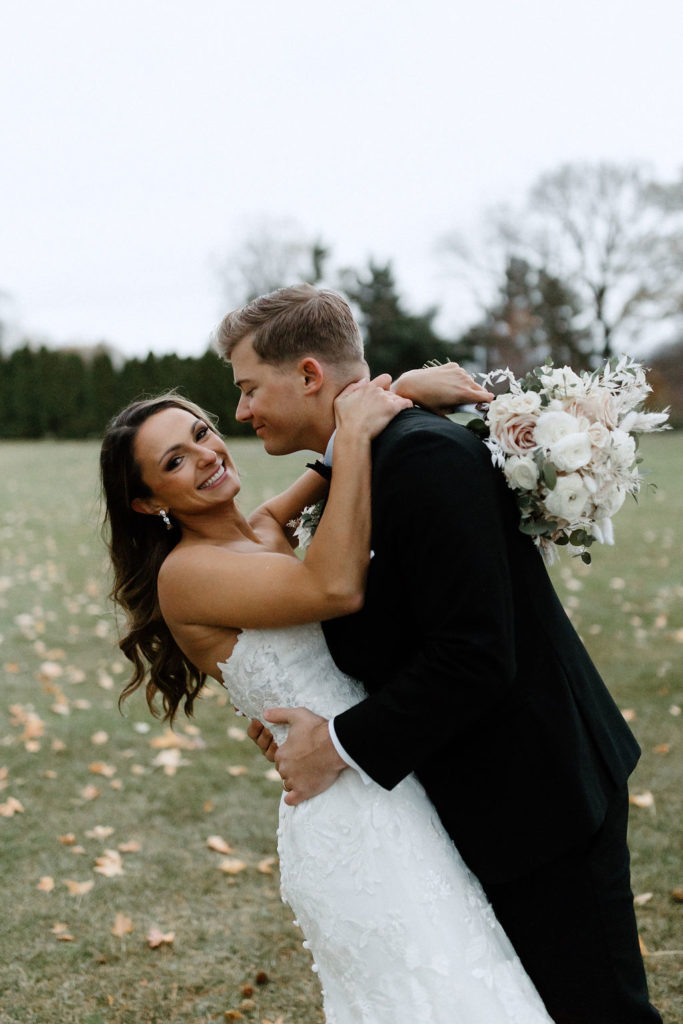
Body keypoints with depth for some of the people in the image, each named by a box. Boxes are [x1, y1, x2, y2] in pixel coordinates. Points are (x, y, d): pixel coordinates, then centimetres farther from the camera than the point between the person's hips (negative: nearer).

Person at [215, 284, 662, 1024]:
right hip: (484, 796, 10)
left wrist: (341, 745, -20)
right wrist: (316, 717, 0)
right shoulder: (354, 467, 7)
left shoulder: (425, 457, -24)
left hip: (536, 792, -10)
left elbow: (475, 656, -28)